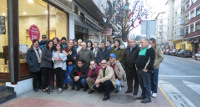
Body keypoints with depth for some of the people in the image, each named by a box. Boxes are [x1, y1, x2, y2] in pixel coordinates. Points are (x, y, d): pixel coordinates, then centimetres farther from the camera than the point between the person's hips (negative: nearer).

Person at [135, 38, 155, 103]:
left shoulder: (150, 50, -10)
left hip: (145, 70, -9)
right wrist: (136, 66, 15)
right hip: (139, 70, 9)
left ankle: (148, 98, 10)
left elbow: (151, 60, -17)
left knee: (146, 84, -2)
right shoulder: (141, 49, 18)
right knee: (141, 83, 16)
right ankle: (143, 95, 30)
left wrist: (146, 68, -19)